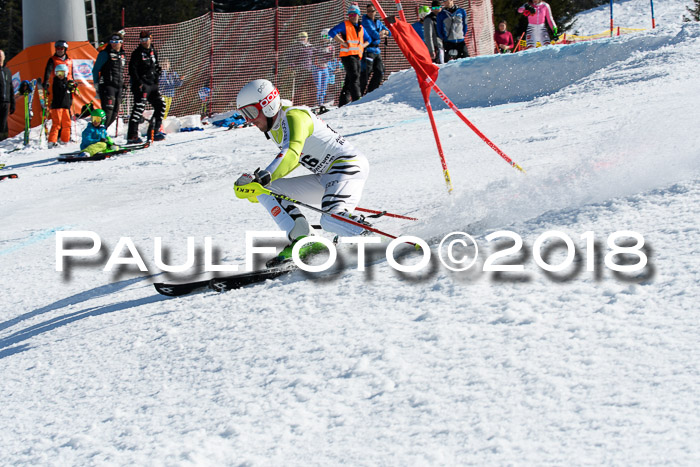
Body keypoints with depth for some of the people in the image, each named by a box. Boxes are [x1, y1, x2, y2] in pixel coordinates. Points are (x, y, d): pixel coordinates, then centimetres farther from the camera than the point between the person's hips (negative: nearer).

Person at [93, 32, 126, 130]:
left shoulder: (123, 55, 16)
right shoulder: (105, 54, -3)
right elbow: (95, 70, -2)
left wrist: (122, 86, 20)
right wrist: (96, 85, -8)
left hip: (118, 87, 7)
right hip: (107, 86, -7)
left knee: (115, 113, 5)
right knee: (108, 111, -18)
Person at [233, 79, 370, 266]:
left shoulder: (295, 116, -18)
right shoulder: (274, 128, 10)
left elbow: (291, 154, -36)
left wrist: (263, 178, -47)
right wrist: (260, 180, 19)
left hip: (350, 166, -10)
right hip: (324, 179, 10)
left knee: (330, 221, -35)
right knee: (267, 191, 0)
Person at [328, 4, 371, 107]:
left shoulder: (361, 28, 20)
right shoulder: (345, 25, 1)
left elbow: (368, 39, 33)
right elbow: (332, 32, -9)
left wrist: (362, 46, 11)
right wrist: (343, 43, -14)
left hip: (357, 56, 7)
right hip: (347, 55, -7)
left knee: (349, 80, 8)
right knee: (354, 77, -18)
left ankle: (343, 103, 12)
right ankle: (357, 100, -25)